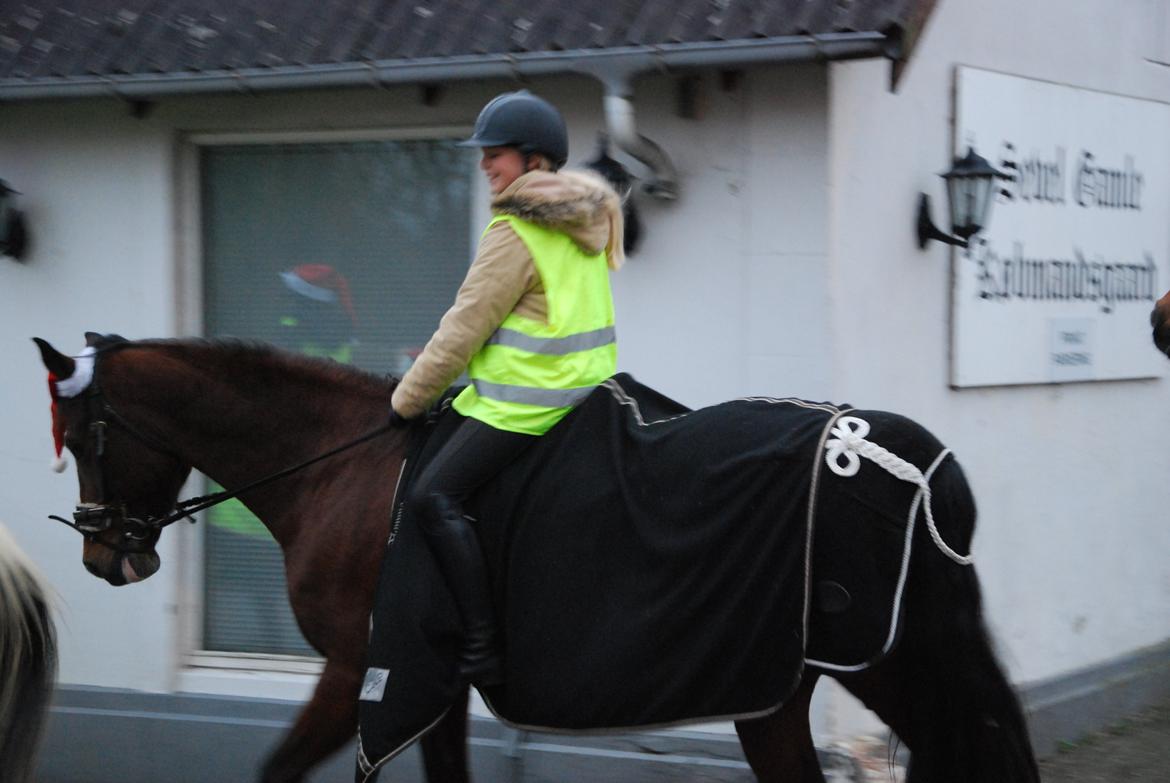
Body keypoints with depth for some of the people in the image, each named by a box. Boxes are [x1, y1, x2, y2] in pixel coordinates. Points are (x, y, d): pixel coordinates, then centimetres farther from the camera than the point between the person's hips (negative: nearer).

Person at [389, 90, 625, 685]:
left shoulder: (515, 233, -14)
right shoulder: (583, 222, 15)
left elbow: (464, 329, -12)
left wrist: (405, 402, -3)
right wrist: (477, 382, 26)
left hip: (526, 402, -11)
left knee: (435, 496, -16)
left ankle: (482, 650, -22)